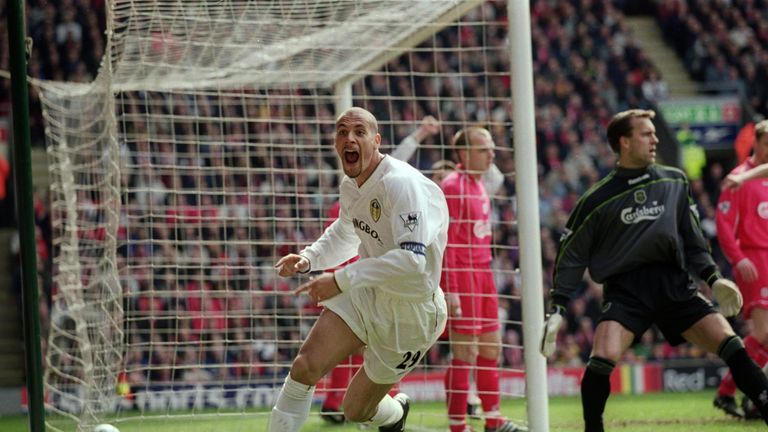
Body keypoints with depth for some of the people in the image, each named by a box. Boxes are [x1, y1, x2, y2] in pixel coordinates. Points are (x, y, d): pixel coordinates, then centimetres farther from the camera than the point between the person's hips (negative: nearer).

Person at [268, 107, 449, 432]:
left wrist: (341, 280, -36)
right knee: (305, 367, -14)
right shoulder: (350, 186, 1)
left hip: (410, 312, -6)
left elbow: (412, 261, -37)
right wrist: (308, 258, 4)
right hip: (367, 294, 6)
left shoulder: (402, 184, -27)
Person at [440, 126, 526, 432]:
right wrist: (450, 290, -22)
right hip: (462, 276, -10)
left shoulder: (479, 185, 16)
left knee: (491, 349, 14)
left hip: (482, 273, 10)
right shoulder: (453, 186, -13)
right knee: (466, 353, -8)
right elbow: (446, 242, -18)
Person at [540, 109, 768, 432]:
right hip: (625, 289, -3)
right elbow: (572, 256, 6)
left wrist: (713, 278, 7)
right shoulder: (598, 199, -1)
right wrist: (557, 310, 2)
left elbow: (692, 240, 18)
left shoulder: (675, 182, 8)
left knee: (729, 343, -10)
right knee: (603, 357, -24)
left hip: (674, 284, 3)